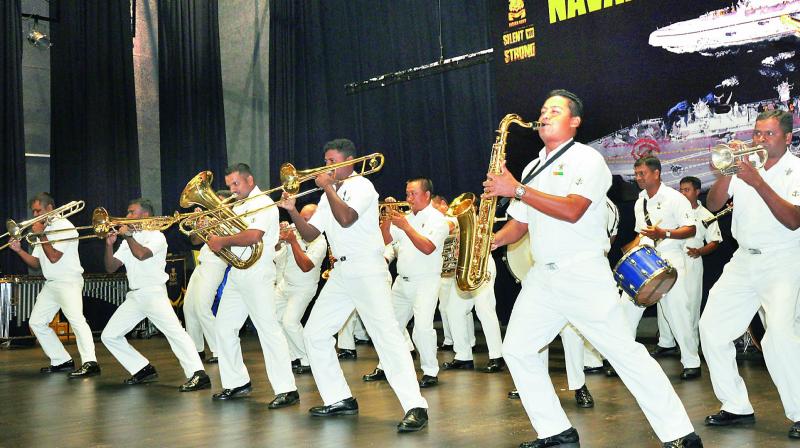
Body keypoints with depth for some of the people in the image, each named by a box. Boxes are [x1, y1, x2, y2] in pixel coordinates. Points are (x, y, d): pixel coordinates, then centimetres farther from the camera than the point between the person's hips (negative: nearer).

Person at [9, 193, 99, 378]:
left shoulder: (64, 226, -9)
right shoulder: (44, 229, 16)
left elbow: (54, 257, -18)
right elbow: (36, 263, 16)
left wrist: (41, 235, -11)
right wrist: (19, 250, 1)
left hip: (68, 281, -10)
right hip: (51, 284, 10)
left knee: (76, 318, -25)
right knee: (36, 322, 11)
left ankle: (90, 363, -34)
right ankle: (62, 361, 15)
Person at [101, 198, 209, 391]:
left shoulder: (156, 236, -3)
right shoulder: (128, 241, 18)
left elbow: (141, 254, -23)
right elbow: (110, 268, 13)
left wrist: (128, 235, -9)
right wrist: (109, 244, -1)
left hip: (154, 293, -8)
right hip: (134, 296, 8)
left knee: (174, 330, -25)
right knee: (109, 335, 7)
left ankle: (197, 374, -35)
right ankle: (143, 370, 14)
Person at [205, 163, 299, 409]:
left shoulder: (263, 203, -9)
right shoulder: (239, 207, 19)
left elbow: (253, 236, -24)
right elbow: (230, 236, 18)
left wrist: (223, 241, -16)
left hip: (257, 275, -9)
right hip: (237, 275, 10)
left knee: (268, 329, -12)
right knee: (223, 328, 11)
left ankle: (287, 390, -11)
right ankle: (237, 383, 21)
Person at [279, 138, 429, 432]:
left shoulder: (361, 186, -6)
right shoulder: (330, 195, 18)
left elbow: (346, 218, -23)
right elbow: (310, 234, 16)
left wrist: (328, 187, -13)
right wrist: (292, 211, 1)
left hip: (367, 270, -9)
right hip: (341, 273, 9)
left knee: (387, 335, -17)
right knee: (315, 333, 7)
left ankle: (415, 408, -19)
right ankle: (339, 399, 15)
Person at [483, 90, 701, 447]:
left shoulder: (587, 159, -5)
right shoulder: (533, 168, 17)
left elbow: (571, 211, -21)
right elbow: (520, 223, 19)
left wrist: (516, 190, -21)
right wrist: (491, 242, 0)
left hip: (584, 274, -7)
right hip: (542, 277, 7)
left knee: (624, 351, -7)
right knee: (516, 350, 3)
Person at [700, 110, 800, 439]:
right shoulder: (744, 164, 8)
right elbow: (713, 204, 0)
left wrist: (758, 182, -23)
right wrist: (728, 171, -16)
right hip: (743, 261, 6)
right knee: (711, 326, 1)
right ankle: (736, 406, 13)